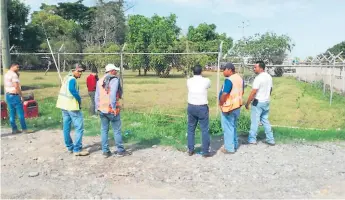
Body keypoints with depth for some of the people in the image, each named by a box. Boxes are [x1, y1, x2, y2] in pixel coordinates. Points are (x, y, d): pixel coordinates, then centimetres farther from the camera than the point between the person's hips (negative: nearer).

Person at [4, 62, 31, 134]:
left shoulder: (6, 74, 14)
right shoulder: (14, 75, -15)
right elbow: (16, 87, -22)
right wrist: (21, 96, -17)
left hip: (8, 96, 9)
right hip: (15, 96, -9)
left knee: (12, 114, 10)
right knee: (21, 113, -4)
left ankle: (14, 129, 14)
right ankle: (24, 129, -2)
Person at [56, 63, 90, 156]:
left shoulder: (67, 77, 13)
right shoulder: (72, 79, -16)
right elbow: (72, 90, -34)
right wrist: (79, 100, -21)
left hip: (64, 105, 10)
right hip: (72, 106, -10)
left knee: (66, 127, 13)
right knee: (79, 127, -5)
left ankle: (70, 147, 24)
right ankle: (77, 149, -4)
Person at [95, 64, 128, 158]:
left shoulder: (100, 81, 10)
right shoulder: (114, 79, -8)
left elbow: (96, 96, 8)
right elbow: (113, 95, -19)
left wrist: (98, 108, 12)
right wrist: (114, 108, -16)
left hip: (101, 109, 6)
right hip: (111, 110, -6)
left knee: (104, 130, 11)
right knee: (117, 130, 5)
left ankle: (105, 151, 15)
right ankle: (120, 150, 13)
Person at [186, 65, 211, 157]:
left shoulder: (189, 81, 0)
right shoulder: (206, 81, -7)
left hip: (191, 107, 3)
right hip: (202, 107, -3)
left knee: (191, 129, 14)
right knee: (205, 130, 4)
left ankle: (190, 150, 19)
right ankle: (205, 151, 7)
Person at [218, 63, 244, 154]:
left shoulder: (229, 80, -22)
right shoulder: (240, 78, 7)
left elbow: (224, 94, -25)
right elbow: (242, 91, 16)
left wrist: (221, 104, -11)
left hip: (229, 107, -9)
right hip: (237, 106, 9)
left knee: (228, 128, 2)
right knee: (233, 126, 20)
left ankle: (229, 148, 10)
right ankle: (235, 145, 31)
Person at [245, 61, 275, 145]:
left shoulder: (258, 78, -19)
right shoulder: (269, 77, 7)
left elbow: (253, 92, -20)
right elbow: (270, 89, 16)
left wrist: (247, 103, -14)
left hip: (258, 102, -8)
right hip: (266, 102, 8)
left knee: (255, 121, 2)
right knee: (265, 120, 16)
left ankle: (252, 139, 10)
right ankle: (270, 139, 18)